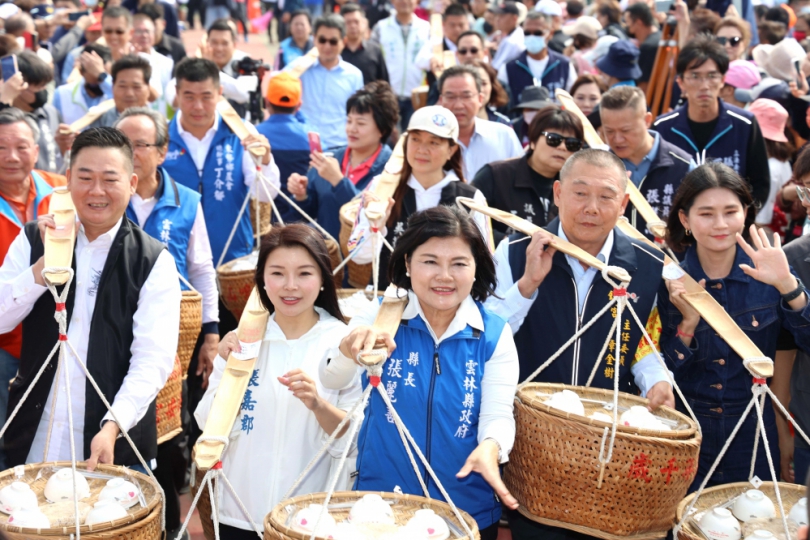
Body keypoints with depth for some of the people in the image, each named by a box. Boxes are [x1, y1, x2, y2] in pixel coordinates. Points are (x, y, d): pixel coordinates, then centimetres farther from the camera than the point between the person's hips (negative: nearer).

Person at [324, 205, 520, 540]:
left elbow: (498, 413, -10)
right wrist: (349, 348, -40)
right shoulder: (380, 316, -6)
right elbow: (331, 379, -17)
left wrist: (490, 447, -33)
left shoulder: (494, 335, -4)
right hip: (378, 506, 0)